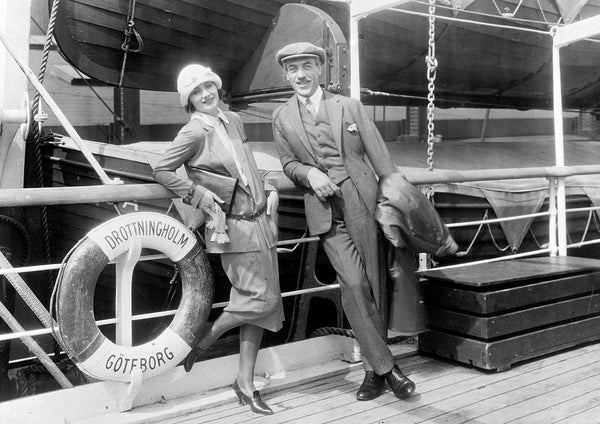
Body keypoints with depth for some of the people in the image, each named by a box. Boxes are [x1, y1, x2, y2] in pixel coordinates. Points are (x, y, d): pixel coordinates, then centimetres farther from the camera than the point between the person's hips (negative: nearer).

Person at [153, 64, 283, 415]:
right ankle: (201, 342, 15)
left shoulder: (233, 120, 10)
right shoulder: (195, 132, -10)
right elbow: (161, 170, -9)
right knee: (259, 298, -8)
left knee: (261, 303, 8)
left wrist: (267, 190, 12)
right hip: (235, 227, -7)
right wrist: (197, 193, -15)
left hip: (261, 219, 7)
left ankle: (246, 382, 18)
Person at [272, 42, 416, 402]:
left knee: (374, 284, 3)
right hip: (325, 209, 0)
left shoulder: (349, 106, 7)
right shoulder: (282, 118, 10)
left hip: (363, 201, 0)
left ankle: (373, 370, 16)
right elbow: (289, 163, 12)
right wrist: (309, 174, -11)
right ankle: (385, 366, -3)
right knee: (353, 284, -13)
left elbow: (379, 155, 4)